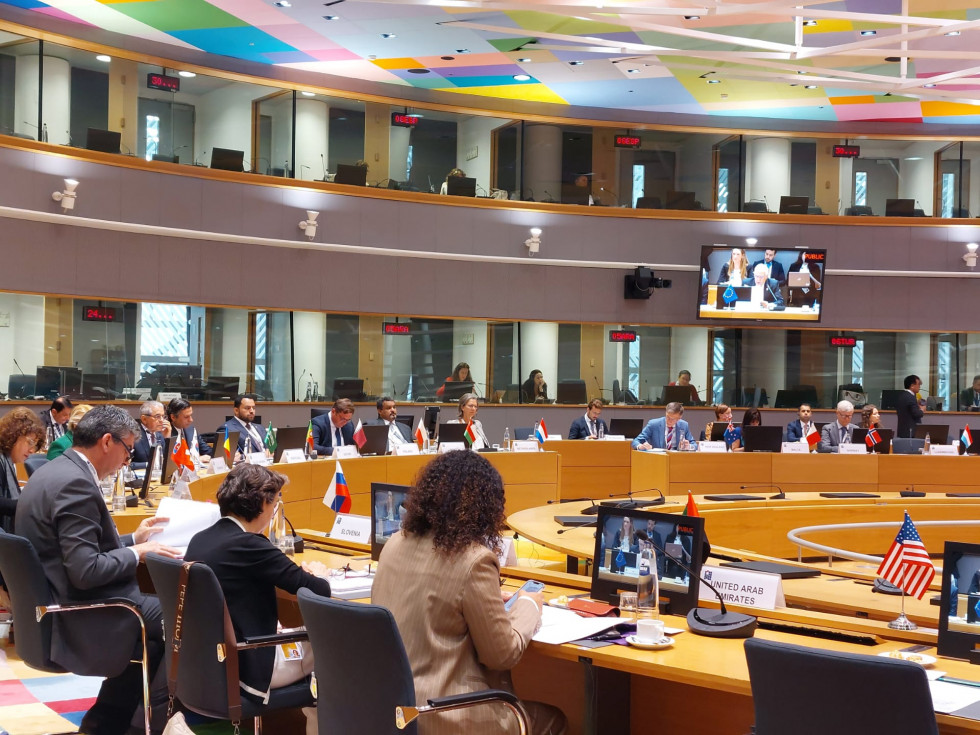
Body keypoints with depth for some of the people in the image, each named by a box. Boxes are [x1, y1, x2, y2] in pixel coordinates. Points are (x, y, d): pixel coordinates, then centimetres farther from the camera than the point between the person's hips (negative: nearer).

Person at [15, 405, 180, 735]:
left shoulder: (53, 472, 9)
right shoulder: (75, 483, -23)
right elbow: (86, 571, -28)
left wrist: (134, 538, 15)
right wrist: (137, 552, -12)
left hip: (54, 611, 11)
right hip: (77, 620, -10)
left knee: (154, 634, 22)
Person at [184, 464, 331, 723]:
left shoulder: (199, 539, 2)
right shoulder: (249, 545, -22)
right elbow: (319, 592, -18)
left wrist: (299, 572, 10)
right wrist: (318, 575, 5)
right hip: (243, 669, -8)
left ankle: (316, 718, 33)